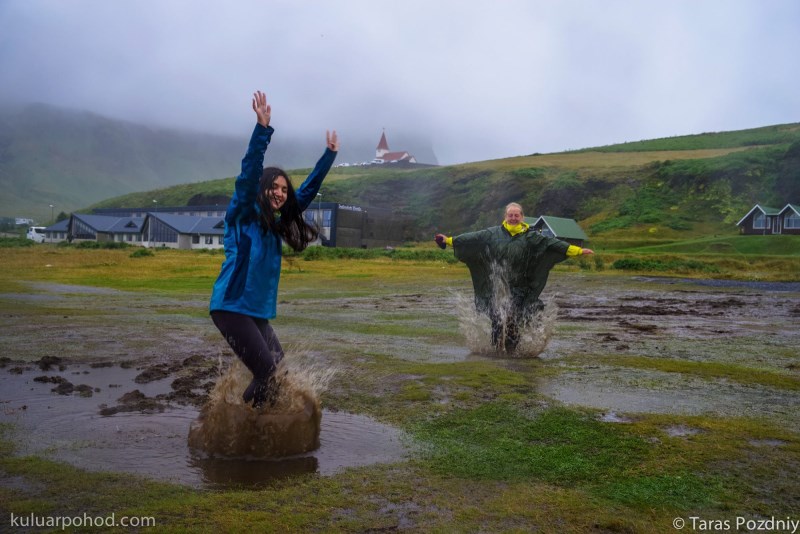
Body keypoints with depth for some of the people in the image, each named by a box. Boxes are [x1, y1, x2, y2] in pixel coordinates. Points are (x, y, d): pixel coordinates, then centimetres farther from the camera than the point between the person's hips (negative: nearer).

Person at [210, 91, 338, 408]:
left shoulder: (276, 224, 14)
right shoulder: (242, 215, -4)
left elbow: (308, 191, 20)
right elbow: (248, 175, -20)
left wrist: (329, 155, 22)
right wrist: (262, 129, -30)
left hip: (259, 313, 8)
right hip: (233, 307, -8)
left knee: (278, 374, 8)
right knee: (267, 374, -12)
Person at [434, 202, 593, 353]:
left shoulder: (529, 236, 5)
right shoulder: (493, 233, 7)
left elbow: (551, 243, 0)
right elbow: (473, 238, 9)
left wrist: (578, 251, -6)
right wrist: (449, 240, 6)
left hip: (517, 288, 0)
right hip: (496, 286, 1)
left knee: (514, 320, -2)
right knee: (497, 317, -2)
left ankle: (511, 349, 13)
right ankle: (497, 348, 10)